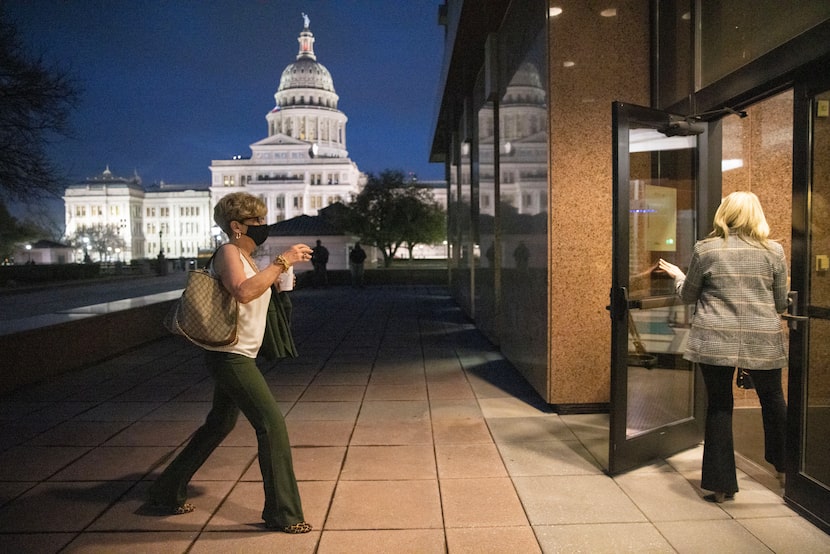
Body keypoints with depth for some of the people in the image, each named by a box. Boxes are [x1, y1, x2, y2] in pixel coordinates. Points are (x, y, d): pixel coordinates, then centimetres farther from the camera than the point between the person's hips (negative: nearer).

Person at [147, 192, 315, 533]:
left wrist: (278, 276, 8)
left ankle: (167, 494, 34)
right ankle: (283, 513, 0)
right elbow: (243, 292, -31)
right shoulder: (228, 253, -13)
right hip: (231, 355, -11)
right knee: (272, 424, -9)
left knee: (219, 426, 20)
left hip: (237, 358, 11)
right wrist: (281, 261, -26)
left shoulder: (245, 258, 16)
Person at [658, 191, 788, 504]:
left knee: (719, 406, 7)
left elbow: (688, 296, 6)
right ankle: (783, 466, 39)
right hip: (763, 340, 2)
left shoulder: (705, 249, -2)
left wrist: (677, 276, 25)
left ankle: (722, 485, 13)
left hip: (715, 340, -1)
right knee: (772, 399, 23)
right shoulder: (773, 251, 1)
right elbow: (782, 303, 7)